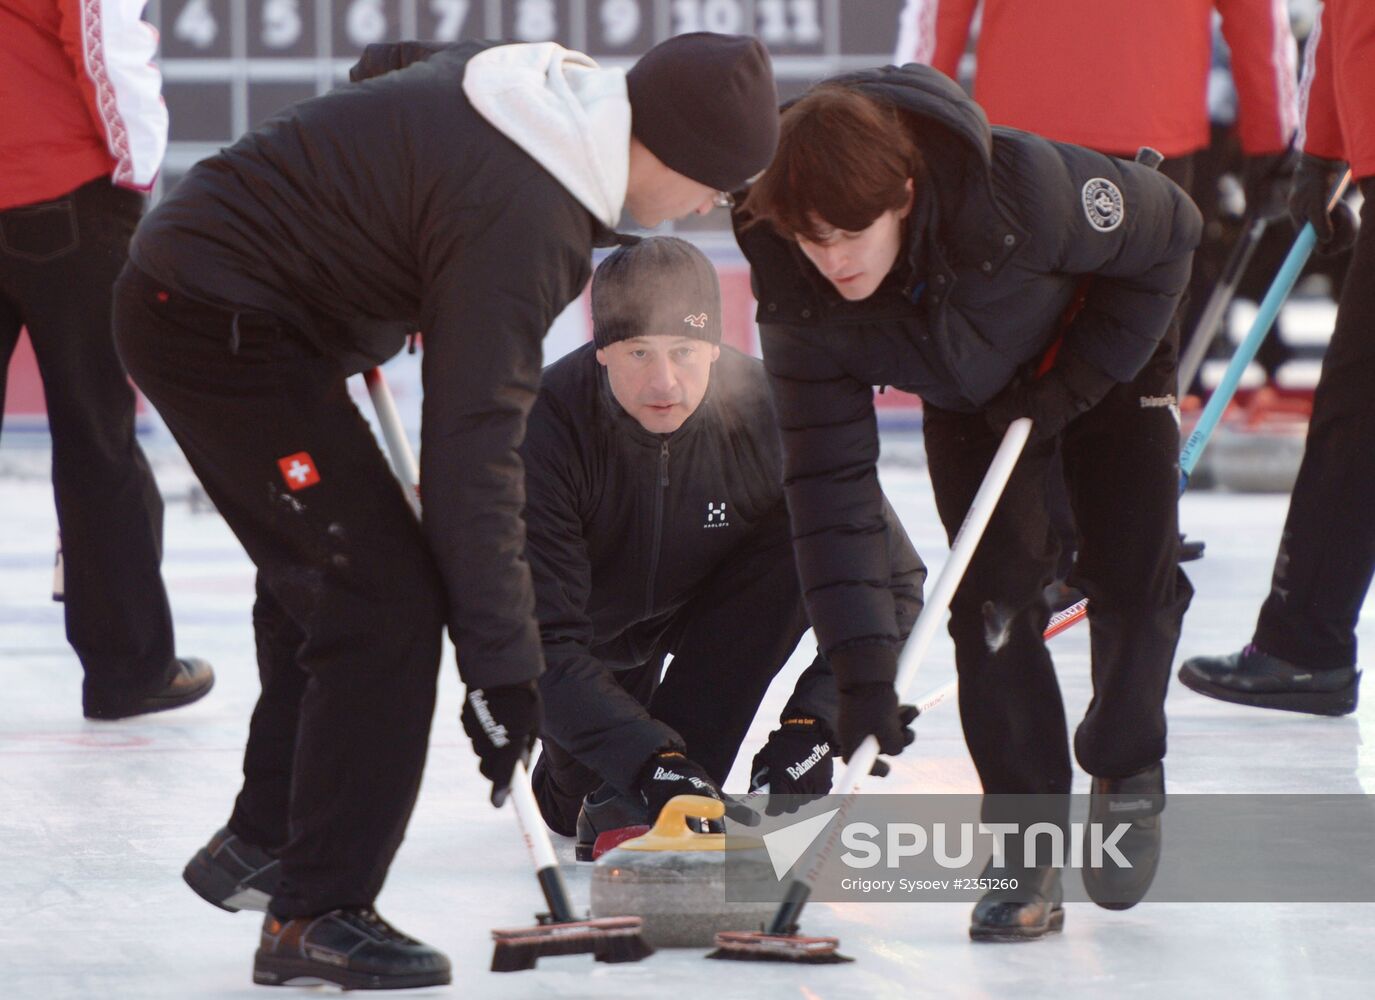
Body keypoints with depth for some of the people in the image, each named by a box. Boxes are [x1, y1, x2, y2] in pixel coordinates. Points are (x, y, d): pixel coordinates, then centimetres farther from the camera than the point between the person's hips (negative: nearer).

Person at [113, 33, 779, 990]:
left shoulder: (542, 80, 3)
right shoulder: (523, 215, -25)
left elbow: (386, 70, 25)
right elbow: (474, 450, -26)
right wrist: (502, 666, -22)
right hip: (223, 327, -11)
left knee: (322, 581, 21)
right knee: (387, 599, -11)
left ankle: (261, 844, 34)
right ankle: (318, 916, -7)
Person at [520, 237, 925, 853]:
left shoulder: (771, 414, -31)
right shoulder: (546, 426, -35)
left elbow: (890, 582, -26)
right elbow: (542, 641, -37)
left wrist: (813, 725, -39)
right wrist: (648, 756, -48)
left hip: (707, 606, 1)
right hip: (589, 623, -1)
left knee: (797, 555, -26)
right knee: (574, 804, -14)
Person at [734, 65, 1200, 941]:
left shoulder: (1022, 187, -43)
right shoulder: (799, 299, -31)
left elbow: (1168, 236, -23)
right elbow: (831, 479, -28)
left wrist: (1075, 380, -25)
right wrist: (861, 670, -33)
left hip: (1107, 349, -2)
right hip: (970, 398, 2)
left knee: (1134, 577, -7)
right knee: (995, 592, -14)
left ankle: (1128, 773, 20)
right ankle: (1028, 839, -5)